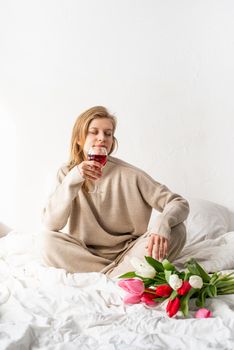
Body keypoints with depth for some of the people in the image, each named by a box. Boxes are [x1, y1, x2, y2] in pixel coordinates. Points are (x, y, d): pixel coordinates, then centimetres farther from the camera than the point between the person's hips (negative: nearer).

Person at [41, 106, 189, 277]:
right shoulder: (67, 173, -4)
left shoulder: (130, 174, -11)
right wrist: (72, 180, -29)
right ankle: (131, 273, -18)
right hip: (86, 254, 2)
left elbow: (180, 204, -13)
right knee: (49, 241, -27)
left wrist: (162, 223, -36)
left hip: (128, 252, -1)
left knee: (176, 230, -21)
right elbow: (51, 224, -16)